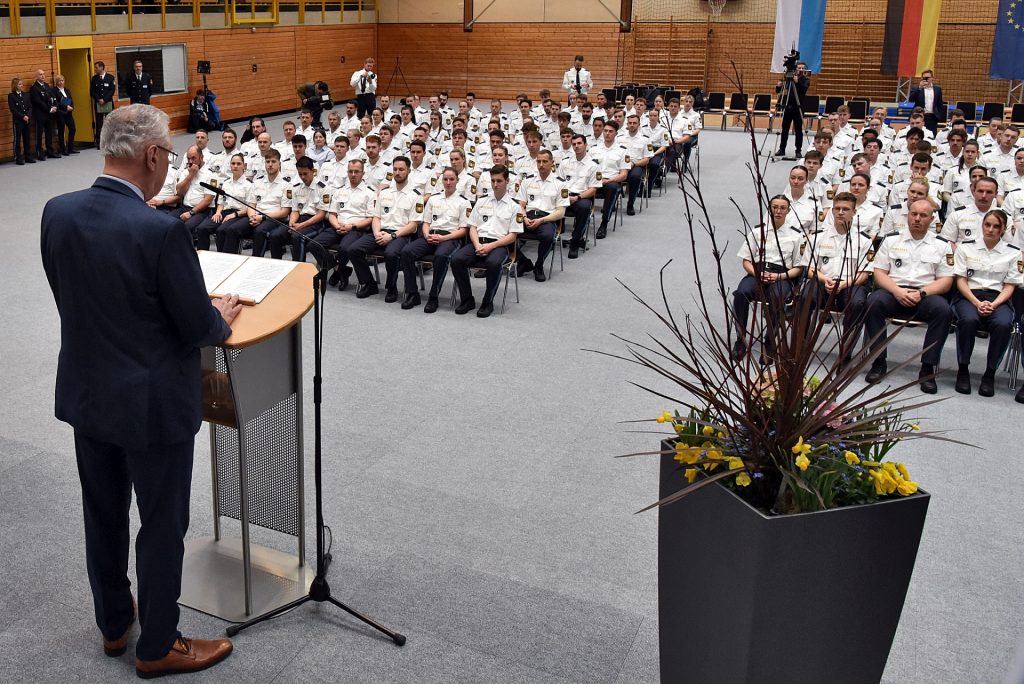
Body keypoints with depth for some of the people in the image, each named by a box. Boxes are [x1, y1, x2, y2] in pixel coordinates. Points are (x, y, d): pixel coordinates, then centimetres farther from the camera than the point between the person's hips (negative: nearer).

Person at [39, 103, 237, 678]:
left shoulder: (58, 213, -5)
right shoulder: (161, 231, -26)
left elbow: (71, 299, 7)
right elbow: (198, 327, -18)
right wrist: (222, 316, 5)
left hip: (86, 394, 7)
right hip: (153, 404, -6)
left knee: (104, 516, 22)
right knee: (162, 527, 11)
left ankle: (113, 624, 42)